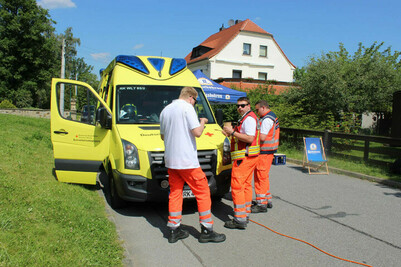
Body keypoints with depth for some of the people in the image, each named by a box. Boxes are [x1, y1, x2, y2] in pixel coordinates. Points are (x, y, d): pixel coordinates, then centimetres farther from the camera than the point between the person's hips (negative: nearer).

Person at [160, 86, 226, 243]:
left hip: (170, 160, 8)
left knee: (175, 192, 13)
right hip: (186, 160, -7)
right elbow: (197, 132, -16)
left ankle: (174, 230, 17)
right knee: (203, 192, 3)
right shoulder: (187, 107, -8)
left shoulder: (165, 110, 15)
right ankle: (206, 231, 8)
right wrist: (202, 122, 3)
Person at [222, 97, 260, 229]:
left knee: (237, 186, -11)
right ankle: (245, 214, 24)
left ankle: (240, 219, -9)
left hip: (244, 157, -11)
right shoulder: (246, 118, 21)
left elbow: (250, 138, -23)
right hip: (248, 157, 11)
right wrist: (232, 132, 13)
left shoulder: (249, 118, -13)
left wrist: (233, 132, -20)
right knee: (246, 185, 15)